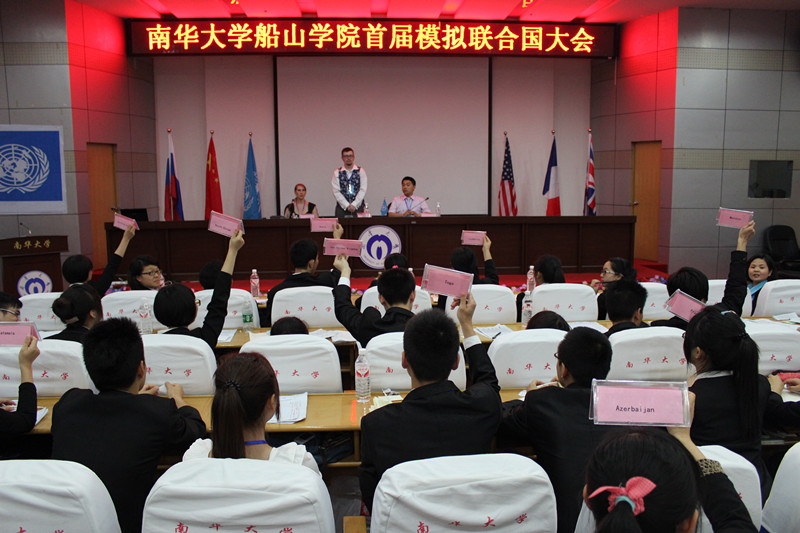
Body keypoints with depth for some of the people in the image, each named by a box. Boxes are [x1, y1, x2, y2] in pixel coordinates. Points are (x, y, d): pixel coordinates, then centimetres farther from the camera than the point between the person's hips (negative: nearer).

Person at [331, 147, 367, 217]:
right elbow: (336, 192, -2)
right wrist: (347, 206, -11)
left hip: (357, 206, 0)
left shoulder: (360, 171, 6)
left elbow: (363, 190, -2)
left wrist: (354, 205, -12)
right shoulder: (337, 173, 5)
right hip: (342, 207, 0)